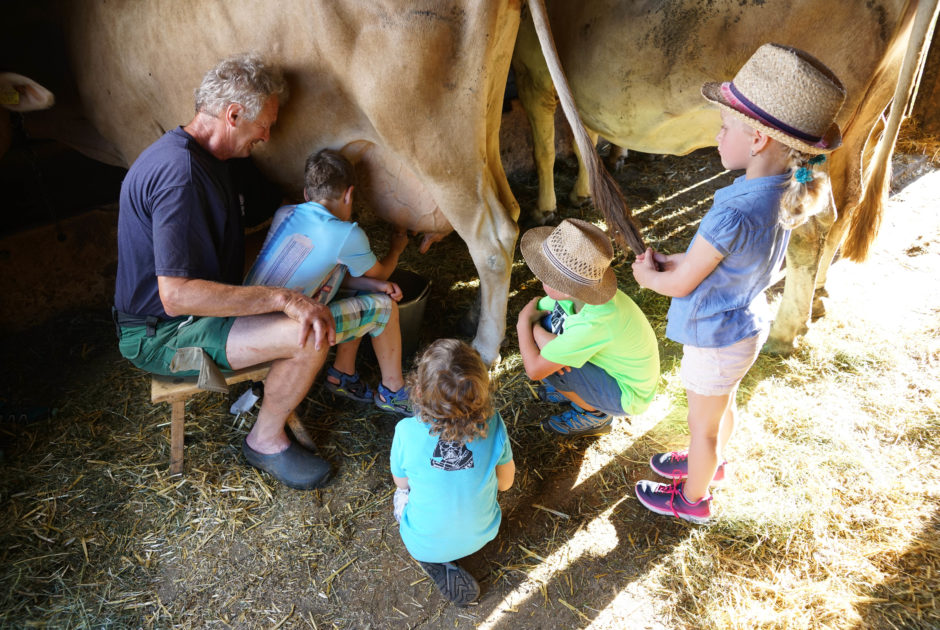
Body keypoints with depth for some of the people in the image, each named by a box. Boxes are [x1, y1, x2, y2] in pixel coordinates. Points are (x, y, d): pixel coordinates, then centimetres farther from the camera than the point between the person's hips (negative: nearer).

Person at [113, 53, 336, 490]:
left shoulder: (218, 159, 4)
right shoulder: (179, 172, -28)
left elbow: (272, 205, 20)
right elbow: (177, 295, -33)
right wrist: (280, 297, -33)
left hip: (202, 308, 10)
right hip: (159, 335, -10)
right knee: (310, 334, -25)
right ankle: (265, 441, 0)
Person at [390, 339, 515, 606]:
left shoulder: (408, 432, -29)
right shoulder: (493, 426, -26)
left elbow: (402, 483, -8)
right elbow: (505, 483, -8)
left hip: (425, 545, -2)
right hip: (481, 536, 2)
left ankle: (438, 567, 12)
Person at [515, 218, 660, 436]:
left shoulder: (594, 324, -39)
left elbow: (534, 370, -31)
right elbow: (531, 310, -2)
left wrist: (524, 324, -16)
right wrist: (540, 334, -25)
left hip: (629, 395, -7)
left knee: (547, 367, -25)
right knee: (545, 322, -5)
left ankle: (595, 415, 2)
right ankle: (576, 389, 14)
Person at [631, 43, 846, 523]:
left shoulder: (732, 214, -37)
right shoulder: (787, 192, -10)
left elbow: (680, 285, -22)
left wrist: (647, 275, -2)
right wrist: (667, 261, -2)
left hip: (715, 340, -8)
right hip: (747, 324, 8)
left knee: (703, 424, 16)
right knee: (721, 405, 31)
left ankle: (693, 500, 41)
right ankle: (712, 463, 58)